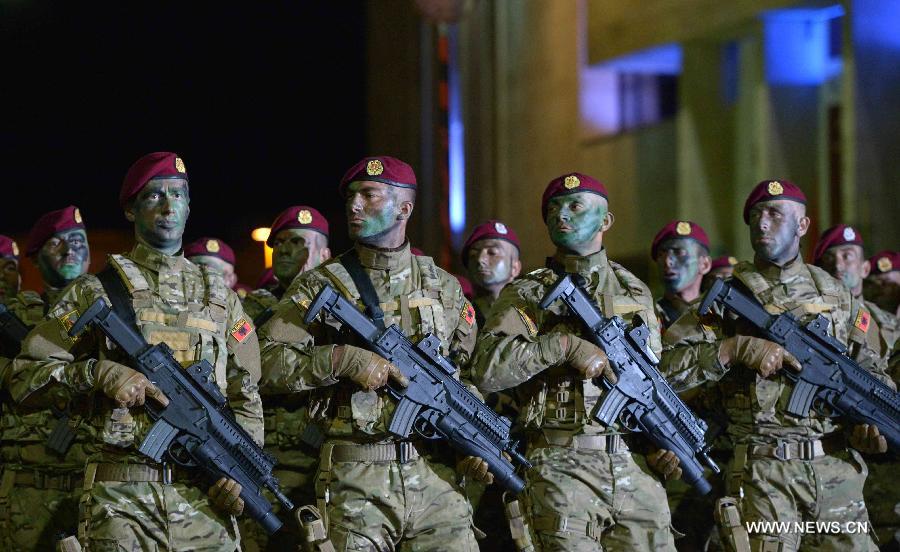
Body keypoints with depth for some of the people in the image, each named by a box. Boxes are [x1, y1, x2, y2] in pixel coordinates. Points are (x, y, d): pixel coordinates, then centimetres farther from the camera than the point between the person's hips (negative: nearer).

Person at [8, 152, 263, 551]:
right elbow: (24, 378, 2)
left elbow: (246, 398, 16)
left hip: (206, 499, 3)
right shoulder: (96, 292, 7)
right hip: (121, 500, -3)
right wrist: (100, 373, -13)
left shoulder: (219, 295, 17)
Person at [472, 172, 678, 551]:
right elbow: (486, 370, -13)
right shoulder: (527, 295, 2)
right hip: (563, 472, -4)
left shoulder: (636, 293, 16)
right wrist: (563, 345, -19)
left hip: (635, 469, 4)